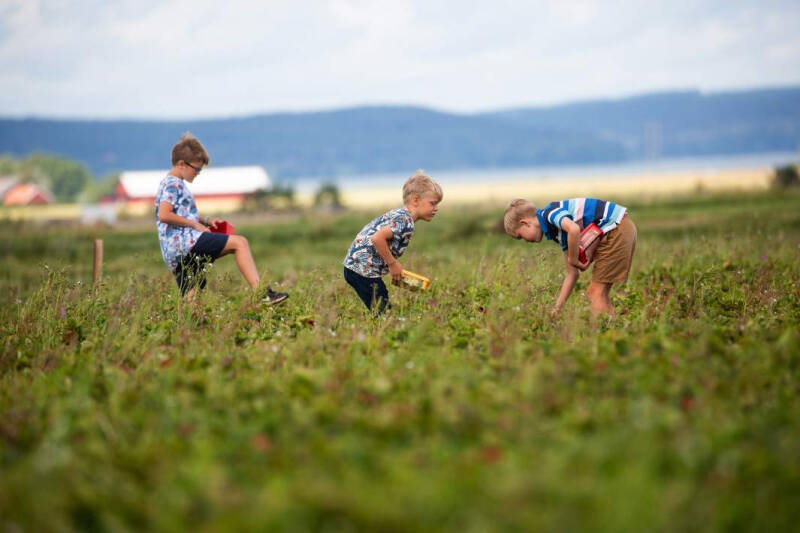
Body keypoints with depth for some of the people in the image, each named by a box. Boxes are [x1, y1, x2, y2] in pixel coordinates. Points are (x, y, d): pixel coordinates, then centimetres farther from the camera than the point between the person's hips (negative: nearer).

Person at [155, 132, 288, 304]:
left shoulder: (175, 184, 25)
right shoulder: (172, 184, -6)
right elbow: (164, 215, -19)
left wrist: (205, 220, 22)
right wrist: (195, 224, -12)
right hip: (183, 242, -11)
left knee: (190, 298, 10)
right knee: (239, 242, -16)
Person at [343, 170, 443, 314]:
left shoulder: (398, 214, 15)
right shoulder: (405, 221, -17)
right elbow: (377, 238, -29)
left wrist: (394, 264, 12)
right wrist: (392, 264, -16)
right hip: (363, 269, -10)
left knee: (385, 311, 14)